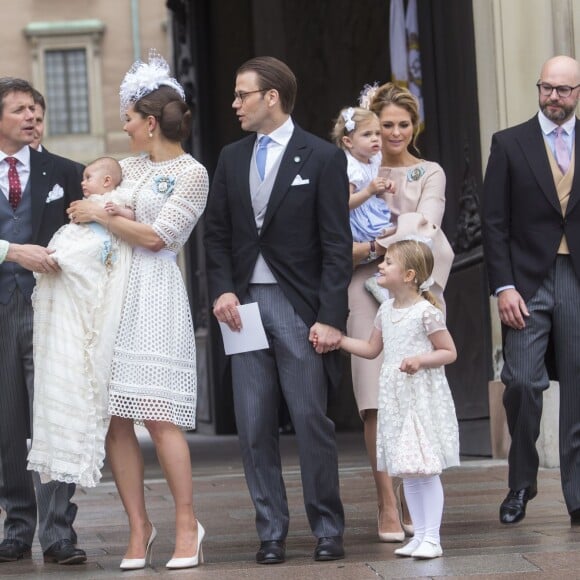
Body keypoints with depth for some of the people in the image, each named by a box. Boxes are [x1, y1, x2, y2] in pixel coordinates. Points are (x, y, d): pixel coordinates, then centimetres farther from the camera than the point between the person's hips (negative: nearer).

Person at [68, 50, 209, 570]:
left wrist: (101, 216, -3)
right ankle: (139, 527, 8)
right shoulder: (131, 166, 18)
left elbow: (155, 236, -9)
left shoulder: (192, 173, -2)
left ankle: (187, 526, -2)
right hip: (111, 291, 7)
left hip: (155, 294, -7)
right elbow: (88, 199, 34)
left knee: (158, 415, -12)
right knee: (114, 419, 1)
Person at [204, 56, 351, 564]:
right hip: (245, 303, 4)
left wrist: (330, 317, -12)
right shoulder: (231, 159, 13)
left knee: (312, 421, -2)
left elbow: (337, 246, -5)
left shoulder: (322, 158, -2)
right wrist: (222, 290, -2)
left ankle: (327, 529, 9)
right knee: (254, 427, 3)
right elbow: (218, 234, 15)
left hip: (298, 306, -4)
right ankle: (271, 532, 9)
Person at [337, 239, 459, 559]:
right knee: (407, 471, 9)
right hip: (395, 399, 7)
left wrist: (421, 359, -22)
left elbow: (449, 352, -7)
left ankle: (432, 538, -4)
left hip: (423, 397, -7)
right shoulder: (386, 310, 10)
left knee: (426, 469, -7)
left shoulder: (426, 312, -12)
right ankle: (419, 534, 16)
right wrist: (336, 339, 13)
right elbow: (371, 349, 20)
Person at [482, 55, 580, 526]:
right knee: (522, 382, -9)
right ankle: (521, 485, 9)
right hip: (528, 282, -1)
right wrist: (503, 286, -7)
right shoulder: (509, 144, 5)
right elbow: (495, 222, 2)